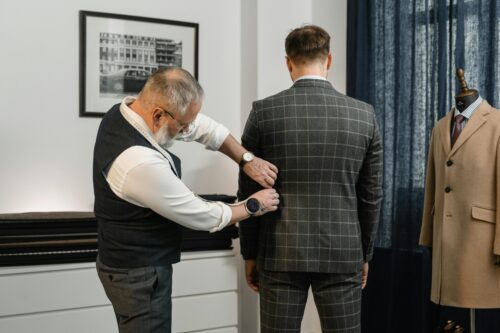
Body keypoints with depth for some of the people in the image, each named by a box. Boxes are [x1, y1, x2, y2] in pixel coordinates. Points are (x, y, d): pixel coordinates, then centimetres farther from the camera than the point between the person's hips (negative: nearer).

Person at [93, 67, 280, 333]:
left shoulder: (125, 110, -6)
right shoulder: (142, 163, -33)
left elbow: (202, 127, 5)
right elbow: (202, 216, -20)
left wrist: (247, 159, -2)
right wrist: (253, 206, -5)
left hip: (127, 260, 9)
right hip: (139, 272, -9)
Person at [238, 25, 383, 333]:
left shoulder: (264, 112, -5)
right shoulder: (364, 115, 0)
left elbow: (249, 192, -1)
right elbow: (371, 195, 4)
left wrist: (250, 253, 10)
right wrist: (365, 254, 15)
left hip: (281, 252, -1)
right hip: (342, 252, 1)